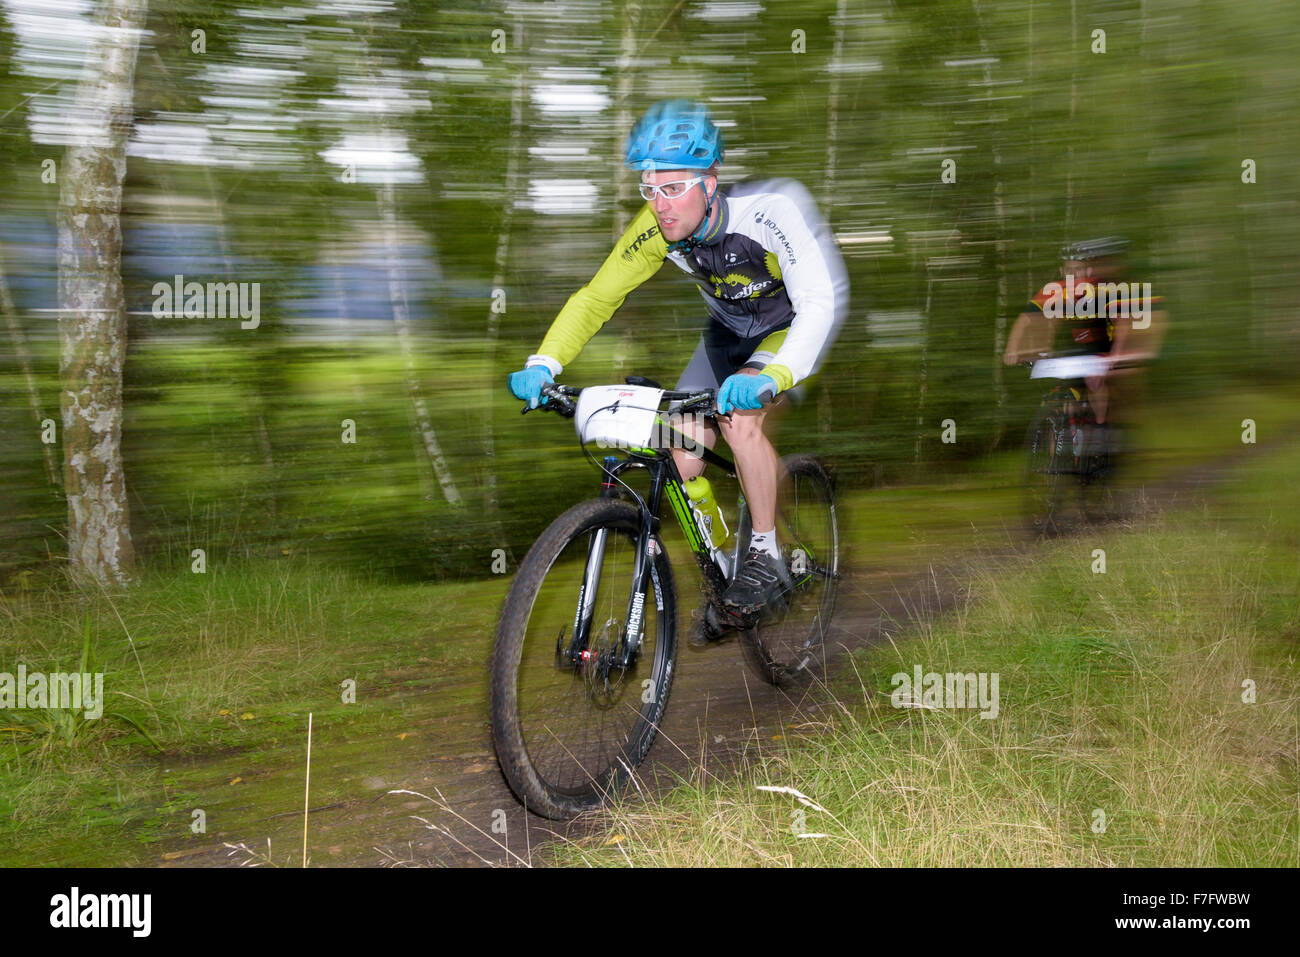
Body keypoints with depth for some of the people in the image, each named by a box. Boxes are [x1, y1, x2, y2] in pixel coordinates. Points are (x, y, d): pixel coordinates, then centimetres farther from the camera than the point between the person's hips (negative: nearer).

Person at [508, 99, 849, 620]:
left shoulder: (769, 210, -35)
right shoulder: (656, 229, -21)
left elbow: (820, 302, -42)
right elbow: (596, 297, -15)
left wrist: (771, 377, -59)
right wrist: (543, 364, -31)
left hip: (792, 328, -5)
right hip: (728, 332, 5)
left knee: (739, 416, -32)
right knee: (682, 458, -8)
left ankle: (767, 557, -15)